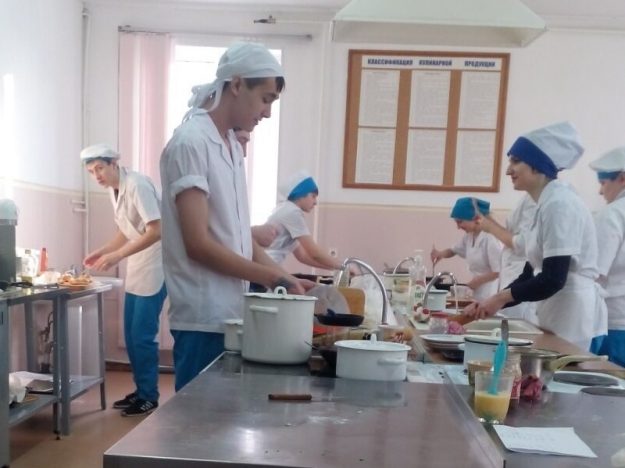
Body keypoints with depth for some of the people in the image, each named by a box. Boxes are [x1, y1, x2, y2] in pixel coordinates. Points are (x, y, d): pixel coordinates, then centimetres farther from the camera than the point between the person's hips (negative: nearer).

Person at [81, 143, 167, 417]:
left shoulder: (137, 185, -18)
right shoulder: (114, 189, 9)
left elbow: (156, 231, -24)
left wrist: (117, 256, -25)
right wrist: (103, 251, 3)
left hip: (154, 267, -9)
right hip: (136, 269, 9)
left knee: (142, 336, -4)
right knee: (131, 335, 12)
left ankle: (149, 397, 10)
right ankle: (140, 391, 25)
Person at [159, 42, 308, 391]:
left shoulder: (234, 146, 13)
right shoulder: (190, 143, -14)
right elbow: (198, 244, -19)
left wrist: (283, 277, 5)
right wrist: (272, 277, -14)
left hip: (232, 312, 8)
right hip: (204, 317, -8)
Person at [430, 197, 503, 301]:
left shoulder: (490, 238, -20)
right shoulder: (469, 236, 6)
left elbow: (499, 271, -19)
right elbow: (454, 250, 20)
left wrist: (478, 280, -14)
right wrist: (441, 253, 0)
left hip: (491, 293, -8)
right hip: (478, 292, 8)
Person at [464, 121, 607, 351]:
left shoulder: (560, 204, -16)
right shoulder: (547, 204, 12)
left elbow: (553, 280, -21)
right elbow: (532, 275, 14)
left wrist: (501, 297, -9)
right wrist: (491, 304, 7)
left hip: (574, 319, -9)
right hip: (558, 314, 9)